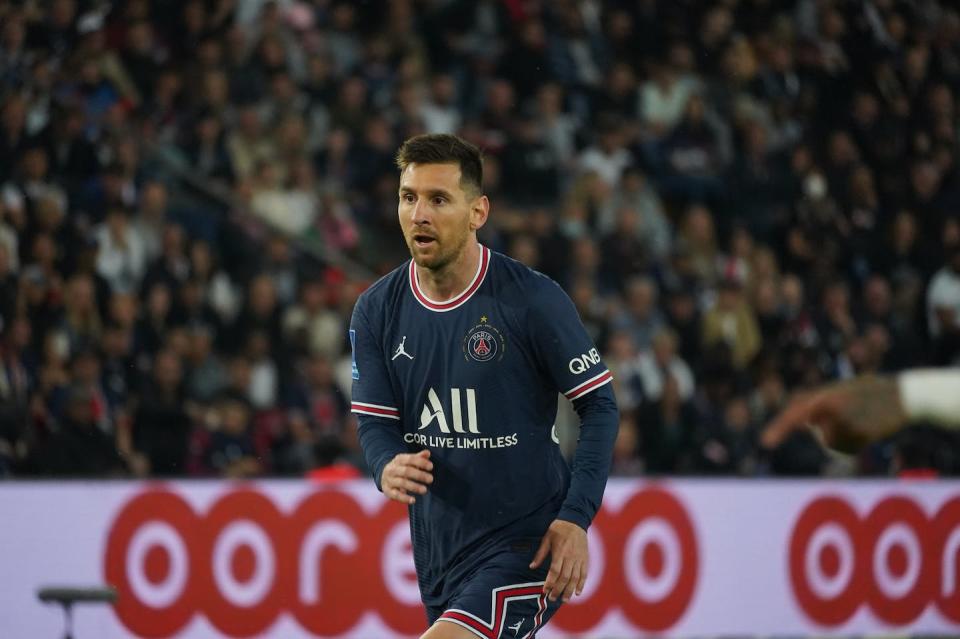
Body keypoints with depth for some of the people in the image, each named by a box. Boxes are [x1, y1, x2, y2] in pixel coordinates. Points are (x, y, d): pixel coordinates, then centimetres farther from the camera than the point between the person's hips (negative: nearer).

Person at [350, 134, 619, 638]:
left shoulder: (533, 299, -13)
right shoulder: (376, 310, 0)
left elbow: (599, 406, -8)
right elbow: (375, 421, 3)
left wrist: (575, 518, -17)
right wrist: (388, 466, -21)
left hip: (528, 538, -6)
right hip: (438, 548, 6)